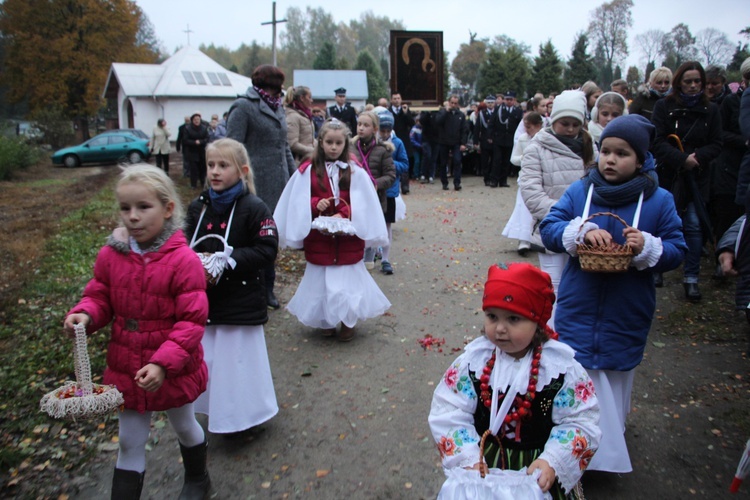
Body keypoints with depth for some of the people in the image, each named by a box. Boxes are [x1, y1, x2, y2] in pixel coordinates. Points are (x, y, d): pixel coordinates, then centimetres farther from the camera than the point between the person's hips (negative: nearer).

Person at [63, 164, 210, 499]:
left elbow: (192, 320, -21)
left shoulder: (183, 260, -22)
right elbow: (100, 297, 5)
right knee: (130, 443, 15)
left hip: (173, 370, -2)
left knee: (184, 427, 24)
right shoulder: (111, 254, -8)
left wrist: (164, 363, -29)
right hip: (126, 368, 3)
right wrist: (85, 314, -18)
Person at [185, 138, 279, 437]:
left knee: (238, 359, 4)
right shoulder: (198, 207, 5)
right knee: (208, 359, 15)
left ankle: (242, 415, 25)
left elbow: (266, 250, -15)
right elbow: (186, 244, 11)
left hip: (241, 303, -5)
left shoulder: (254, 208, -12)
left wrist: (229, 259, -22)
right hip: (205, 300, 6)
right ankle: (219, 414, 35)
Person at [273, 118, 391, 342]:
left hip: (348, 236, -1)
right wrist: (315, 204, -17)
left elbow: (362, 202, -4)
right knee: (321, 278, 11)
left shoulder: (355, 171, -2)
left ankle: (348, 321, 23)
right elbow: (299, 201, 1)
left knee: (348, 277, 5)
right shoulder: (308, 170, -2)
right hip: (318, 236, 1)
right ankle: (326, 320, 28)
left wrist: (343, 214, -17)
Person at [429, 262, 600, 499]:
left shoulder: (561, 367, -11)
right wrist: (468, 460, -19)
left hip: (538, 464, 0)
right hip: (485, 460, 1)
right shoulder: (473, 361, -9)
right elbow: (449, 415, -9)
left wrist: (552, 461, -20)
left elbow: (580, 422, -9)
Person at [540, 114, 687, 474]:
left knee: (614, 382, 16)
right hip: (577, 311, 0)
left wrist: (648, 248, -24)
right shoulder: (579, 191, -1)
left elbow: (677, 251, -3)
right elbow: (548, 228, -6)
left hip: (625, 318, 0)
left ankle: (608, 450, 38)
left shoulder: (659, 201, -3)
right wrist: (582, 231, -24)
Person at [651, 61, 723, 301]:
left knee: (694, 226, -2)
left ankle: (691, 278, 7)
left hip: (696, 177, 1)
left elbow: (716, 145, 3)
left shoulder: (710, 110, 6)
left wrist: (697, 157, -16)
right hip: (667, 175, -1)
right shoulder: (664, 106, -1)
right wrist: (682, 158, -21)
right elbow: (657, 142, -9)